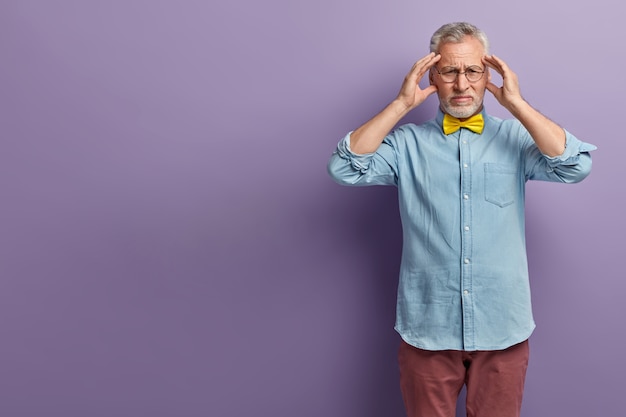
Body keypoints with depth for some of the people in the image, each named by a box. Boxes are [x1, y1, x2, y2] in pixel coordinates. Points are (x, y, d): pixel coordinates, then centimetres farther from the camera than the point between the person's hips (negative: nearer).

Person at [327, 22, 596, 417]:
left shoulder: (515, 137, 3)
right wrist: (401, 104, -14)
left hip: (503, 327, 1)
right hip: (426, 327, 0)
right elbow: (345, 168, -12)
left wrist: (516, 103, -15)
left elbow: (576, 165, -13)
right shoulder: (408, 142, 1)